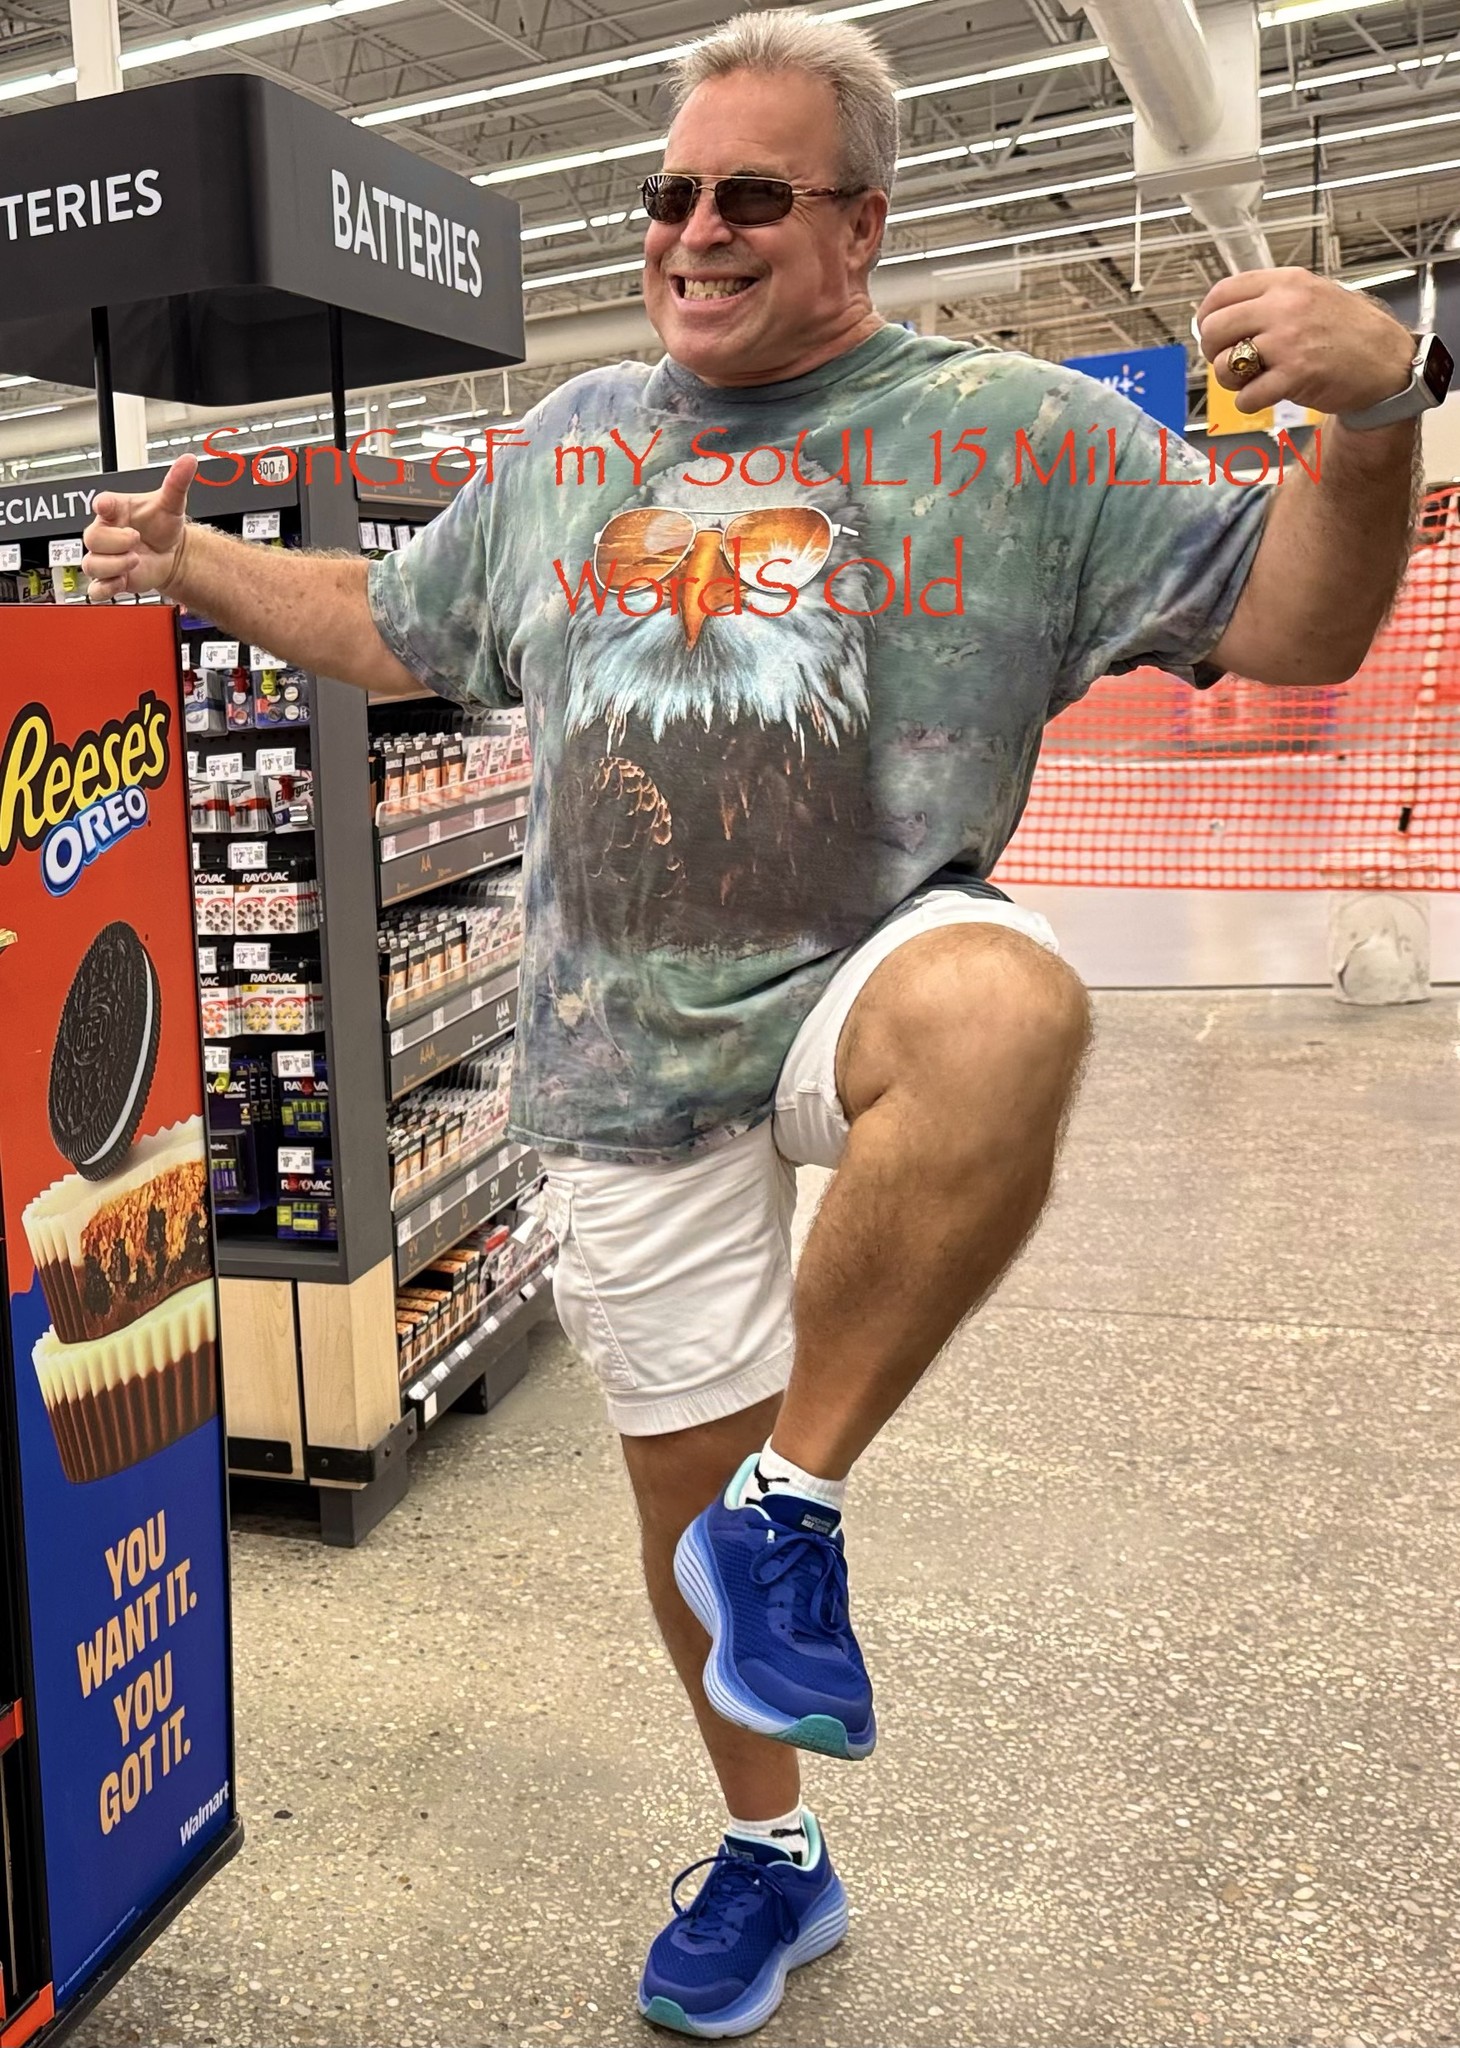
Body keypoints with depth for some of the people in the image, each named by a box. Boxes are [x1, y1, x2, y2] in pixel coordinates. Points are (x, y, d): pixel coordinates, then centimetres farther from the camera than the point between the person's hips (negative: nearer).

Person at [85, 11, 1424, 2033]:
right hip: (634, 1054, 4)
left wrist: (1371, 415, -22)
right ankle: (772, 1857, 38)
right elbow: (392, 625, 25)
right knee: (681, 1491, 10)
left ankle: (798, 1503, -19)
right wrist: (193, 566, 15)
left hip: (871, 972, -3)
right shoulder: (570, 443, 12)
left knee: (1004, 1013, -41)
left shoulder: (1017, 428, 0)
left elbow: (1296, 626, -5)